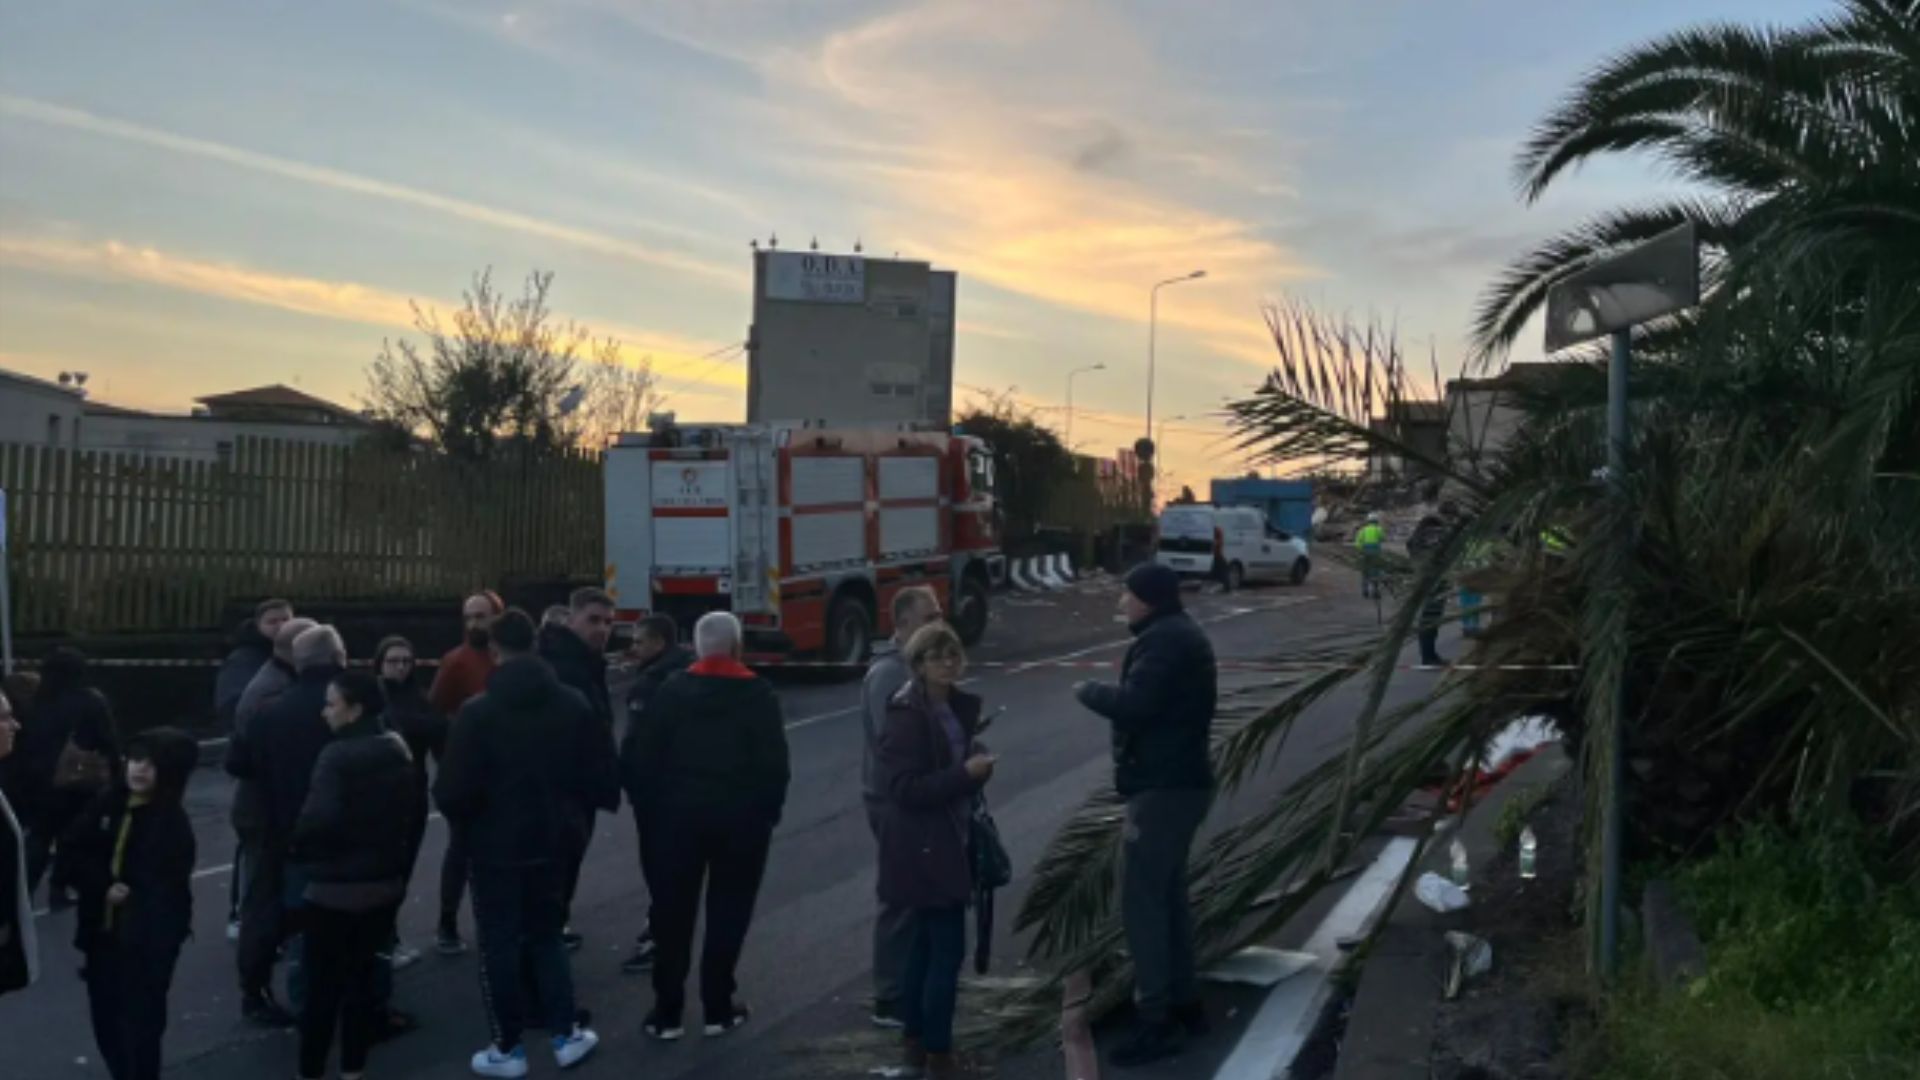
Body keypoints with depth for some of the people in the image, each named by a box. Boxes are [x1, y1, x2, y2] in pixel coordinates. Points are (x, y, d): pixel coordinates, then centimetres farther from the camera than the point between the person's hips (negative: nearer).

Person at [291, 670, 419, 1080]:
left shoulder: (336, 756, -17)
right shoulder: (398, 752, 5)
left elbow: (320, 818, -26)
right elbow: (414, 810, 13)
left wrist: (295, 848, -8)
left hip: (335, 886, -6)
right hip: (385, 881, 7)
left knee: (323, 985, 5)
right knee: (361, 977, 15)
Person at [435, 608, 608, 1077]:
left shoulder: (477, 711, -16)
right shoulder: (573, 704, -4)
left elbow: (453, 790, -18)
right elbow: (602, 777, -3)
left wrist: (463, 817, 4)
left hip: (497, 843, -4)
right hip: (551, 839, 4)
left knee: (499, 942, 9)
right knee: (546, 933, 20)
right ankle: (565, 1034, 22)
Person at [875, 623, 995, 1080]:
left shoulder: (958, 706, 10)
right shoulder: (907, 715, -17)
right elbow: (904, 787, -22)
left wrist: (976, 768, 5)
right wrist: (965, 773, -25)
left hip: (942, 842, 9)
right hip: (923, 847, -9)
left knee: (924, 943, 16)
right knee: (947, 947, -7)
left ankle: (915, 1042, 26)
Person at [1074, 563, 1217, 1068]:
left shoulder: (1163, 640, -18)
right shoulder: (1182, 634, 16)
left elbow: (1133, 705, -28)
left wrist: (1087, 690, -11)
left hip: (1162, 784, -11)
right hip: (1181, 777, 11)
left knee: (1142, 899, -7)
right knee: (1168, 892, 18)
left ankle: (1157, 1020, -4)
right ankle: (1184, 1003, 27)